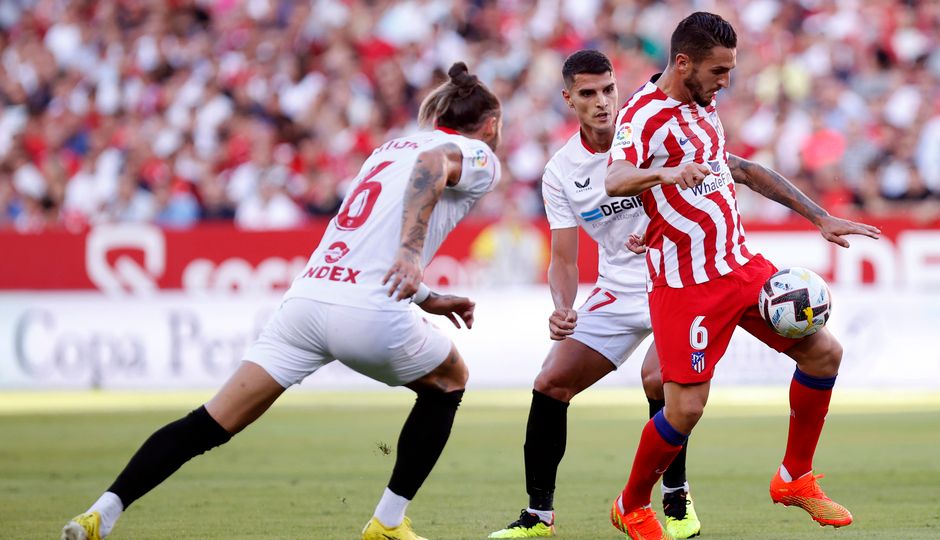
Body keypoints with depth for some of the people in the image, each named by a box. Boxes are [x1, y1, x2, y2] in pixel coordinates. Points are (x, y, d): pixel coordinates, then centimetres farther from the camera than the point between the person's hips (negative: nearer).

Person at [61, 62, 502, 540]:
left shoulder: (388, 149, 29)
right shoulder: (480, 157, 7)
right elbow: (434, 163, -18)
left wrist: (425, 299, 43)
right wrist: (412, 250, -30)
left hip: (306, 297, 6)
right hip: (370, 311, -6)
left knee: (211, 424, 2)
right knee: (448, 383, 24)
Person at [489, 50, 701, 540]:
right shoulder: (561, 172, -2)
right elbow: (564, 261, 1)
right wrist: (562, 309, -20)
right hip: (617, 293, 5)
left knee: (657, 379, -27)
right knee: (550, 385, -4)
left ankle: (678, 500, -6)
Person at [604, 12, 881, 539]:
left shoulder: (703, 107, 12)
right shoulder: (645, 115, -15)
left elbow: (736, 169, 24)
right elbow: (615, 180, -33)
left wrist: (821, 219, 23)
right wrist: (667, 174, -55)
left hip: (741, 264, 9)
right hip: (687, 285, -8)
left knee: (824, 352, 5)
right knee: (686, 407, -11)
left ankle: (795, 479, 19)